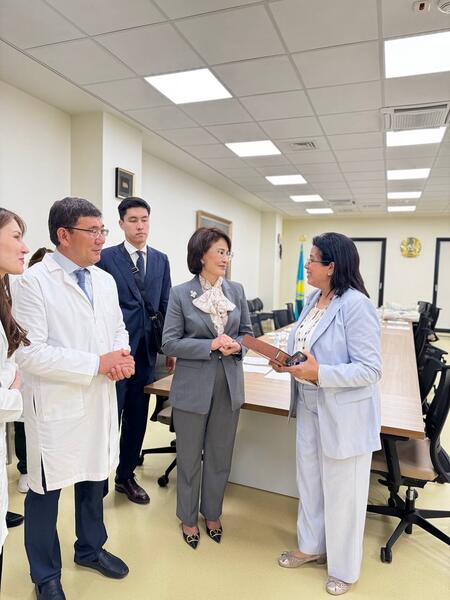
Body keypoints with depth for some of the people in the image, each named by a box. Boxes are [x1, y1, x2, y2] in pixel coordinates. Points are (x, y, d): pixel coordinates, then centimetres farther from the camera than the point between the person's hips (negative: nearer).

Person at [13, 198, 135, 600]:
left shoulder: (106, 280, 6)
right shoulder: (33, 282, -14)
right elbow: (30, 353, -20)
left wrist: (121, 355, -9)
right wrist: (97, 363, -21)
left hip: (101, 401, 6)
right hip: (56, 405, -6)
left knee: (95, 480, 21)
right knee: (46, 490, 13)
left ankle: (90, 549, 46)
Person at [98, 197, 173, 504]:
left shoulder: (161, 260, 10)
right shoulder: (107, 257, -3)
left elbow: (165, 305, 10)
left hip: (147, 351, 4)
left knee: (137, 418, 15)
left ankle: (126, 476, 33)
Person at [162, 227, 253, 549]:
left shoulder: (236, 290, 1)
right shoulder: (180, 294, -9)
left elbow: (248, 332, 9)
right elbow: (170, 343, -10)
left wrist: (236, 345, -13)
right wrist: (211, 345, -20)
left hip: (229, 385, 3)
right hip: (193, 386, -3)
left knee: (220, 457, 18)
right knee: (190, 458, 14)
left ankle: (212, 513, 41)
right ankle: (188, 518, 38)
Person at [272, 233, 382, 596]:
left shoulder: (356, 305, -22)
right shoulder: (313, 300, 3)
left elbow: (370, 370, -22)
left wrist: (318, 373, -28)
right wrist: (287, 361, -4)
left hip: (344, 415, -8)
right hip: (310, 408, 8)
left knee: (341, 492, 12)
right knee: (310, 481, 23)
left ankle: (343, 568, 37)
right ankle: (312, 546, 47)